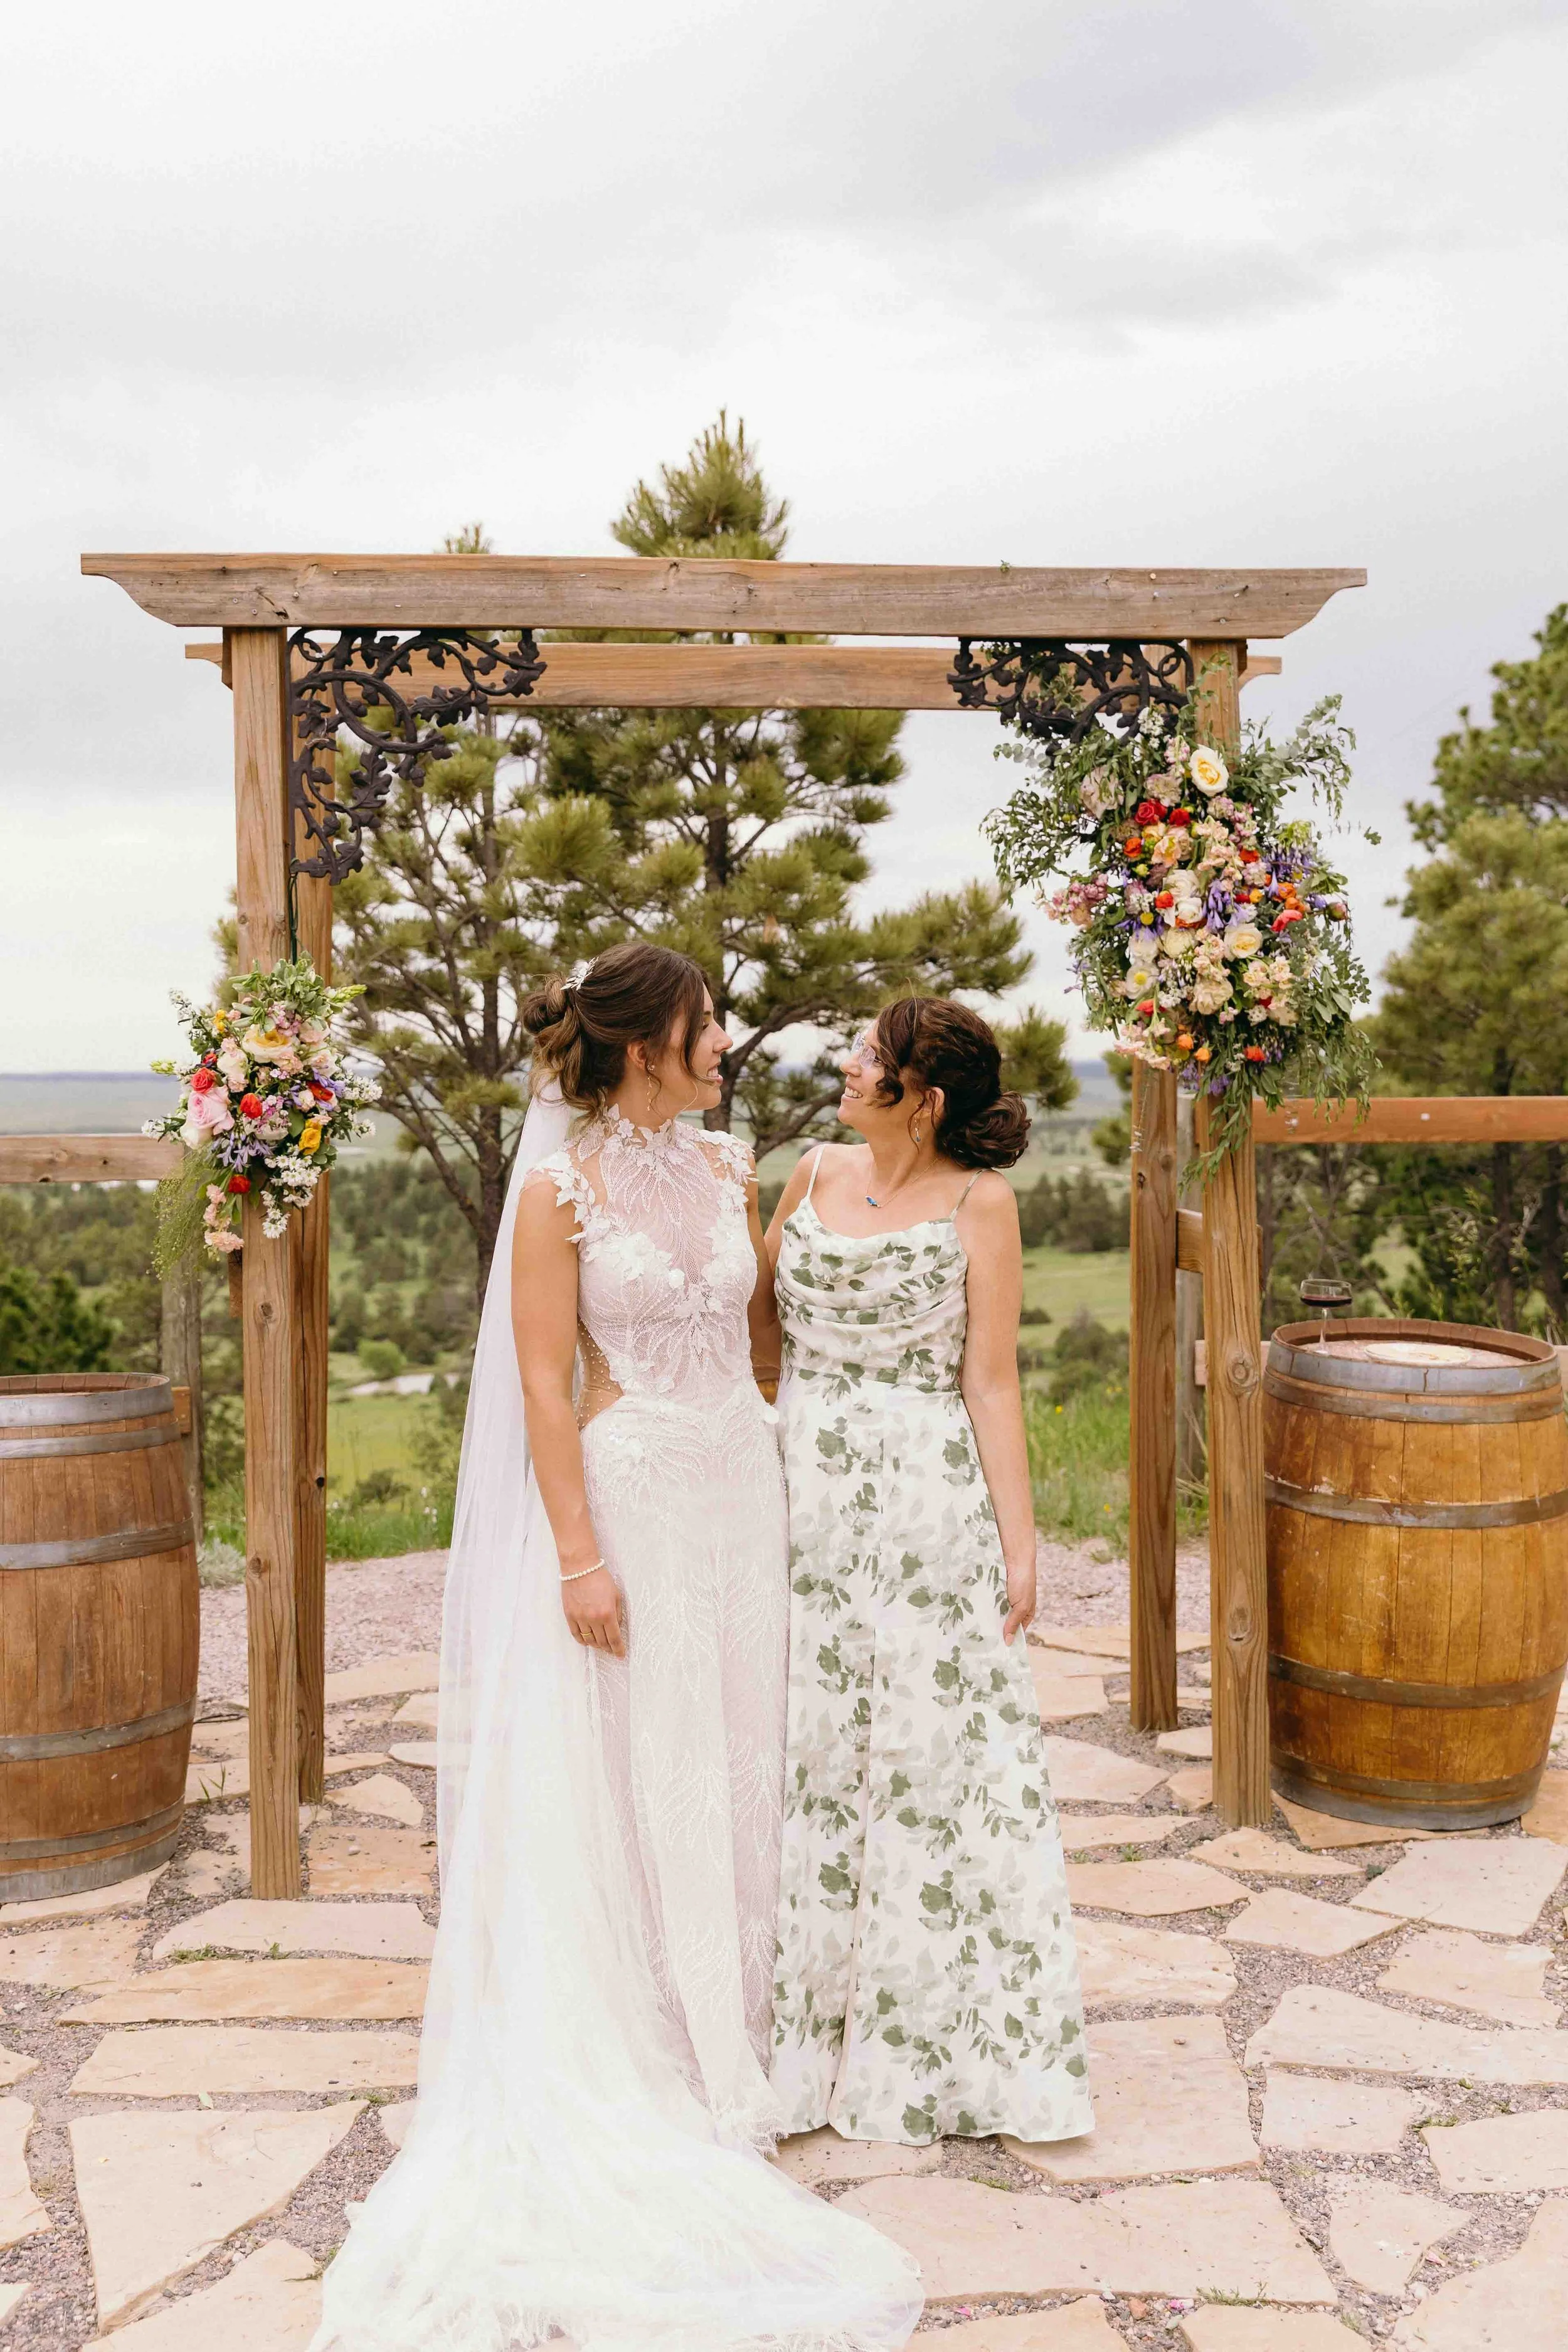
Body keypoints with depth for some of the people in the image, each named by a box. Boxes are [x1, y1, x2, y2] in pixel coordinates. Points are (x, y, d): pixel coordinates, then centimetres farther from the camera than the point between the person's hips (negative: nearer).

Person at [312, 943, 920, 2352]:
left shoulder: (728, 1170, 8)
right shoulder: (559, 1190, -10)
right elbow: (544, 1386, -12)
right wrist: (578, 1554, -16)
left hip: (742, 1488, 6)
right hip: (629, 1493, -6)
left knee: (737, 1761, 12)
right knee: (634, 1774, 3)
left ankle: (737, 2037, 27)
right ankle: (646, 2059, 18)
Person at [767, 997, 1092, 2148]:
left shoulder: (979, 1202, -5)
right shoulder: (816, 1173, 8)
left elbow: (991, 1381, -6)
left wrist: (1019, 1539, -9)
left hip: (927, 1502, -4)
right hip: (801, 1493, 4)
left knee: (929, 1753, 4)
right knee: (800, 1751, 10)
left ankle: (930, 2035, 21)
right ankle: (805, 2018, 27)